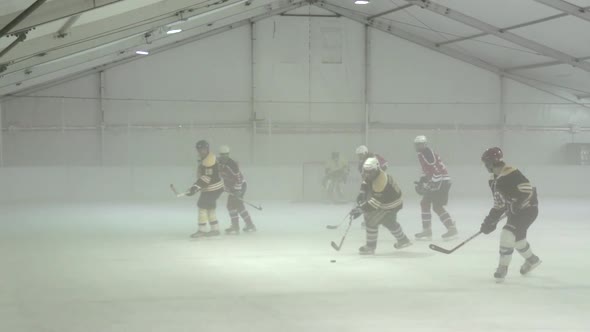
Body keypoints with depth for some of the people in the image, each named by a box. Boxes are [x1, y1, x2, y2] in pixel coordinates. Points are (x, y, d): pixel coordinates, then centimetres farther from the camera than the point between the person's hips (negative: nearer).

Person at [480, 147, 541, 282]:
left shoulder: (511, 174, -25)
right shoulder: (495, 180, 6)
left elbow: (528, 189, -29)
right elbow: (499, 203, 12)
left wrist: (518, 203, -35)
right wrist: (491, 220, 7)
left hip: (528, 209, -10)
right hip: (515, 211, 10)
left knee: (507, 234, -20)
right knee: (517, 237, 20)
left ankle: (503, 268, -9)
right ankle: (532, 260, 46)